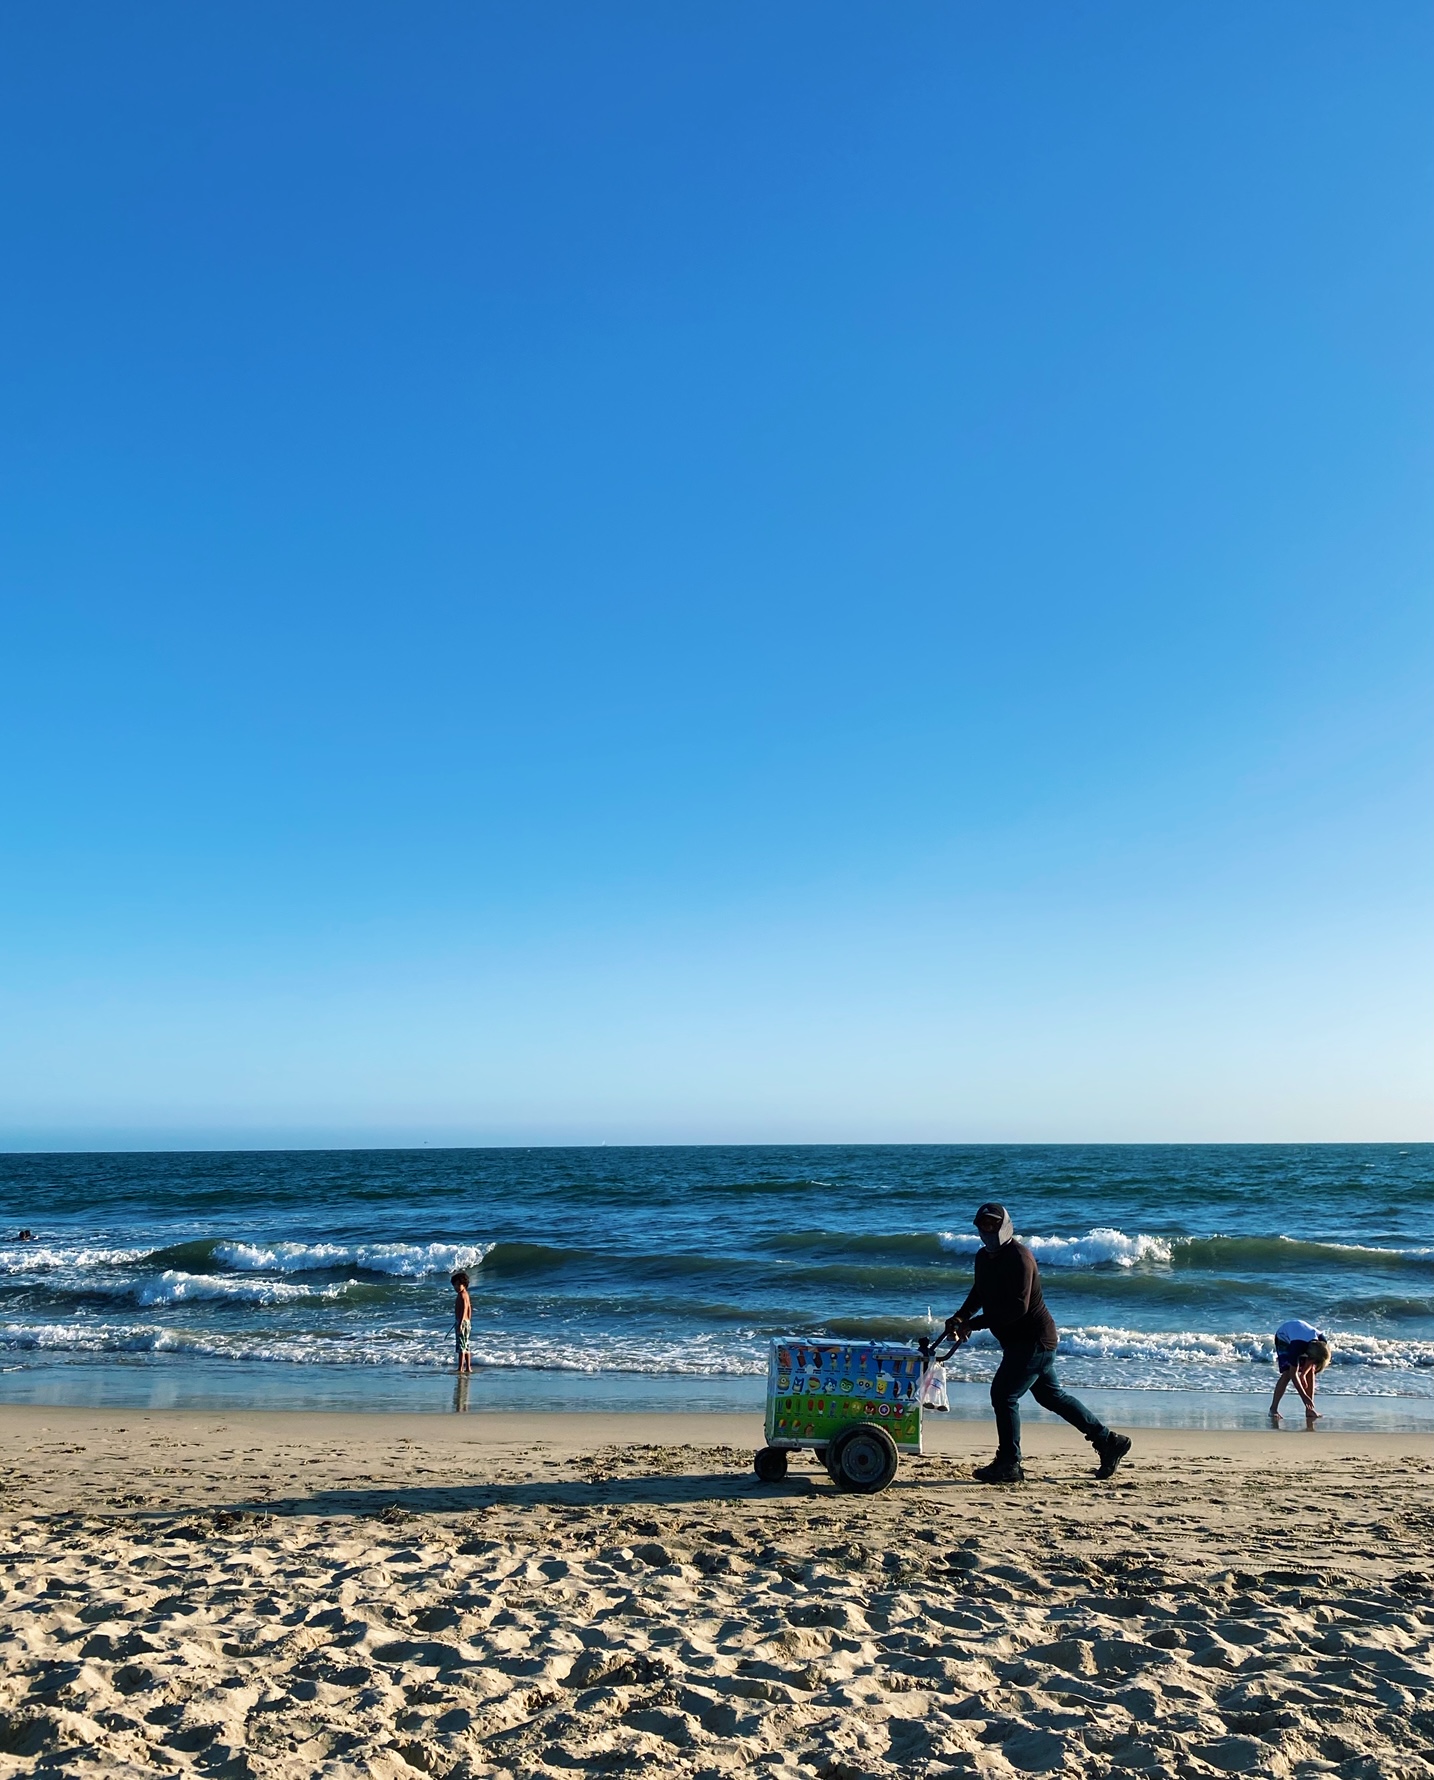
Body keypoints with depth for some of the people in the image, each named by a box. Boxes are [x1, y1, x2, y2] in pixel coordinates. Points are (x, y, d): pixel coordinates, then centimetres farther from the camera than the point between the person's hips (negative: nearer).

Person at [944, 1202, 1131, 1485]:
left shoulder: (1018, 1257, -22)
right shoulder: (983, 1257, 7)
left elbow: (1017, 1307, -29)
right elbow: (980, 1293, 22)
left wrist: (973, 1323, -28)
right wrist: (961, 1316, 3)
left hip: (1034, 1339, -10)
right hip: (1019, 1340, 10)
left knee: (1003, 1394, -12)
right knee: (1050, 1395, 17)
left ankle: (1008, 1465, -1)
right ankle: (1108, 1440, 28)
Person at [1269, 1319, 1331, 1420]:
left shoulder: (1322, 1343, -29)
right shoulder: (1297, 1347, -42)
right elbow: (1293, 1374, -33)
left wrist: (1303, 1374, -16)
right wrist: (1305, 1397, -30)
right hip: (1283, 1337, -5)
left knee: (1310, 1372, -9)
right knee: (1287, 1374, -19)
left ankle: (1310, 1408, -1)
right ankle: (1273, 1409, -13)